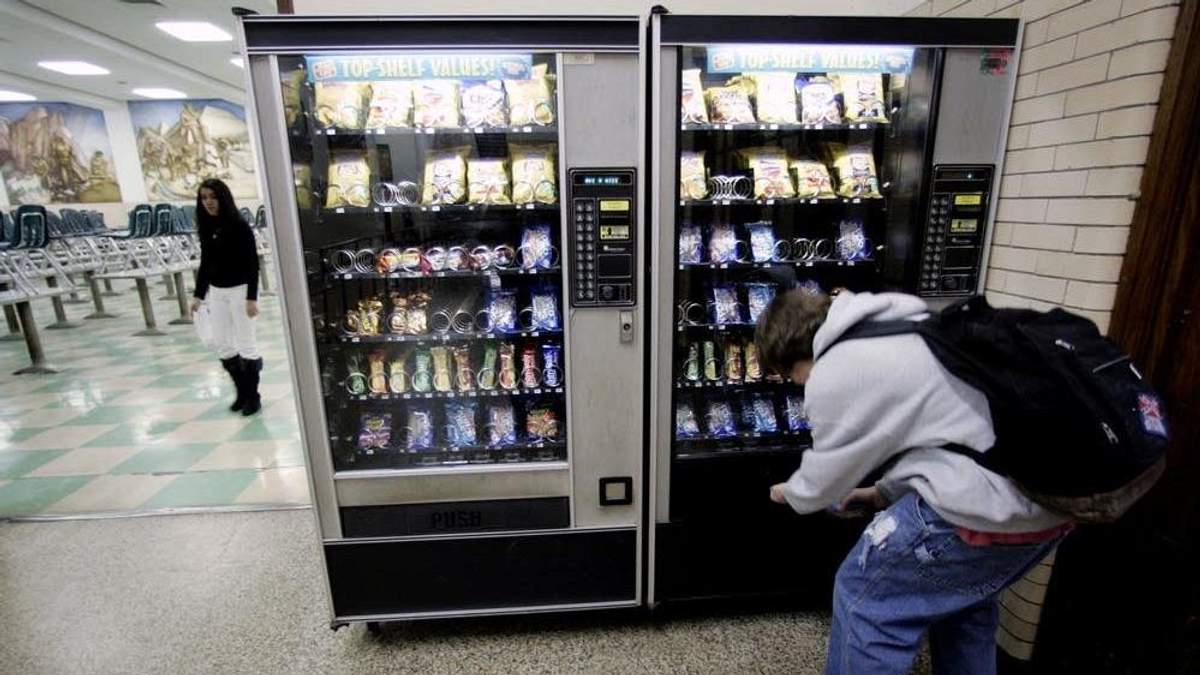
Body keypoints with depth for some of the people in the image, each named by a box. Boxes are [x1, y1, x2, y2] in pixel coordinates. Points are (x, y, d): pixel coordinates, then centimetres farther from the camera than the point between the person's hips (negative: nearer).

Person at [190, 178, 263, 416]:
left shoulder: (239, 225, -12)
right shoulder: (205, 228, 7)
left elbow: (252, 263, -14)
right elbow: (205, 263, 14)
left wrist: (252, 297, -19)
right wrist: (199, 294, 12)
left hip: (240, 290, -7)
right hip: (216, 292, 7)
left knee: (246, 343, 1)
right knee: (222, 344, 10)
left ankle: (253, 396, 12)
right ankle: (242, 391, 24)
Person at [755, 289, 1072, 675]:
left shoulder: (834, 373, -12)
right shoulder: (904, 326, 17)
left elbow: (823, 479, 1)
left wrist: (790, 493, 24)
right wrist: (884, 494, 28)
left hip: (990, 502, -10)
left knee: (865, 595, 10)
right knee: (961, 596, 31)